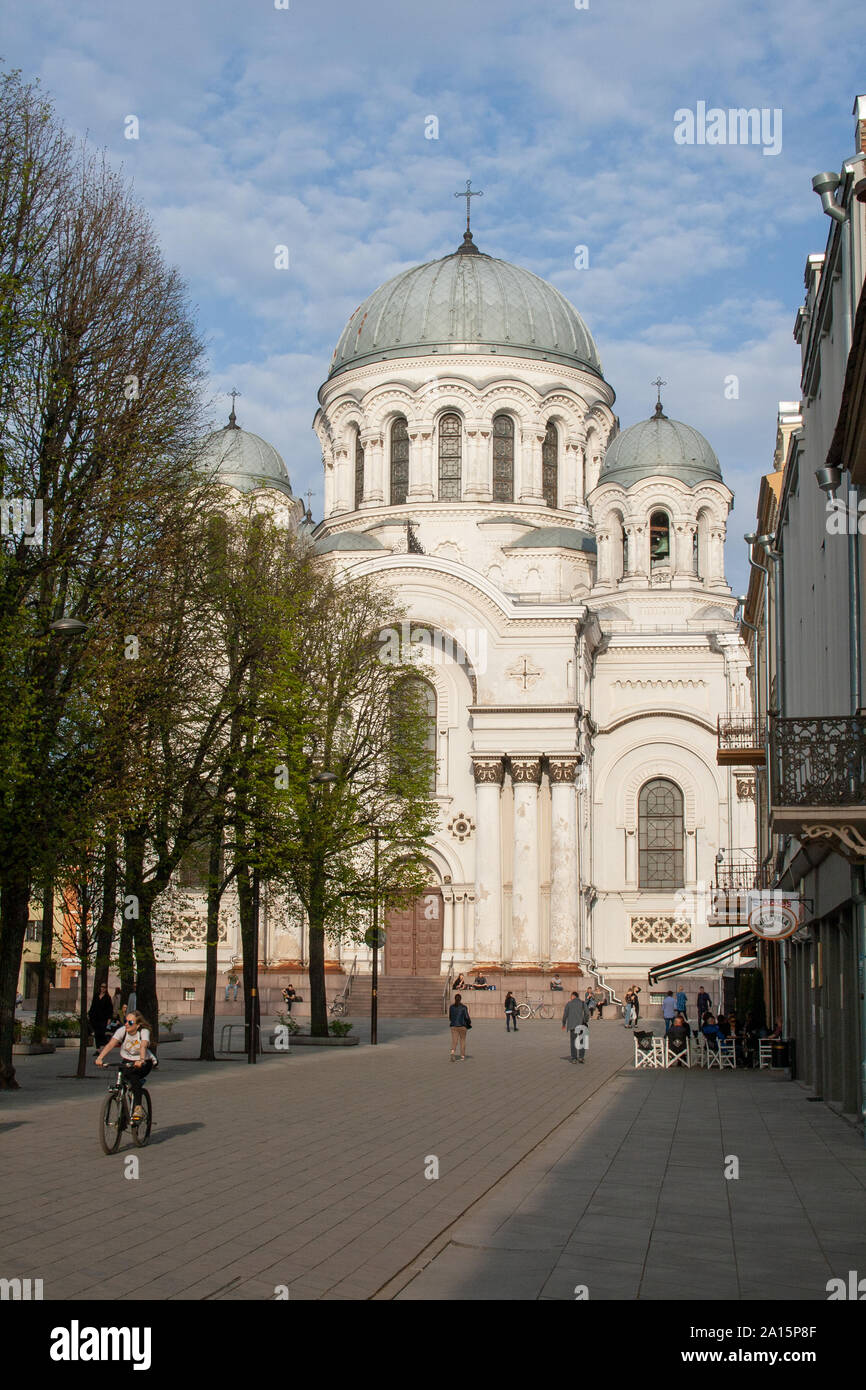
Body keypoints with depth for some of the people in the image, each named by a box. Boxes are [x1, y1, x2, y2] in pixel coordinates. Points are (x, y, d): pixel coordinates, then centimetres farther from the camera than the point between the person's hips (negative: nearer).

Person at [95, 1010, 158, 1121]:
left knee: (132, 1075, -34)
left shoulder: (144, 1032, -19)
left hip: (144, 1063, -3)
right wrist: (100, 1057, -44)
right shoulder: (122, 1030, -13)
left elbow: (143, 1046, -38)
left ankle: (138, 1108, -30)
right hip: (127, 1061, 3)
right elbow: (111, 1044, -28)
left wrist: (141, 1060, -58)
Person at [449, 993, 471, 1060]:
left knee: (454, 1040, 1)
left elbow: (450, 1017, 8)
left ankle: (453, 1052, -25)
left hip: (453, 1026, 2)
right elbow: (466, 1017, -7)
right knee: (462, 1040, 11)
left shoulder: (451, 1007, 1)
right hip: (462, 1026, -2)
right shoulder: (464, 1007, -7)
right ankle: (462, 1056, 15)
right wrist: (470, 1023, 12)